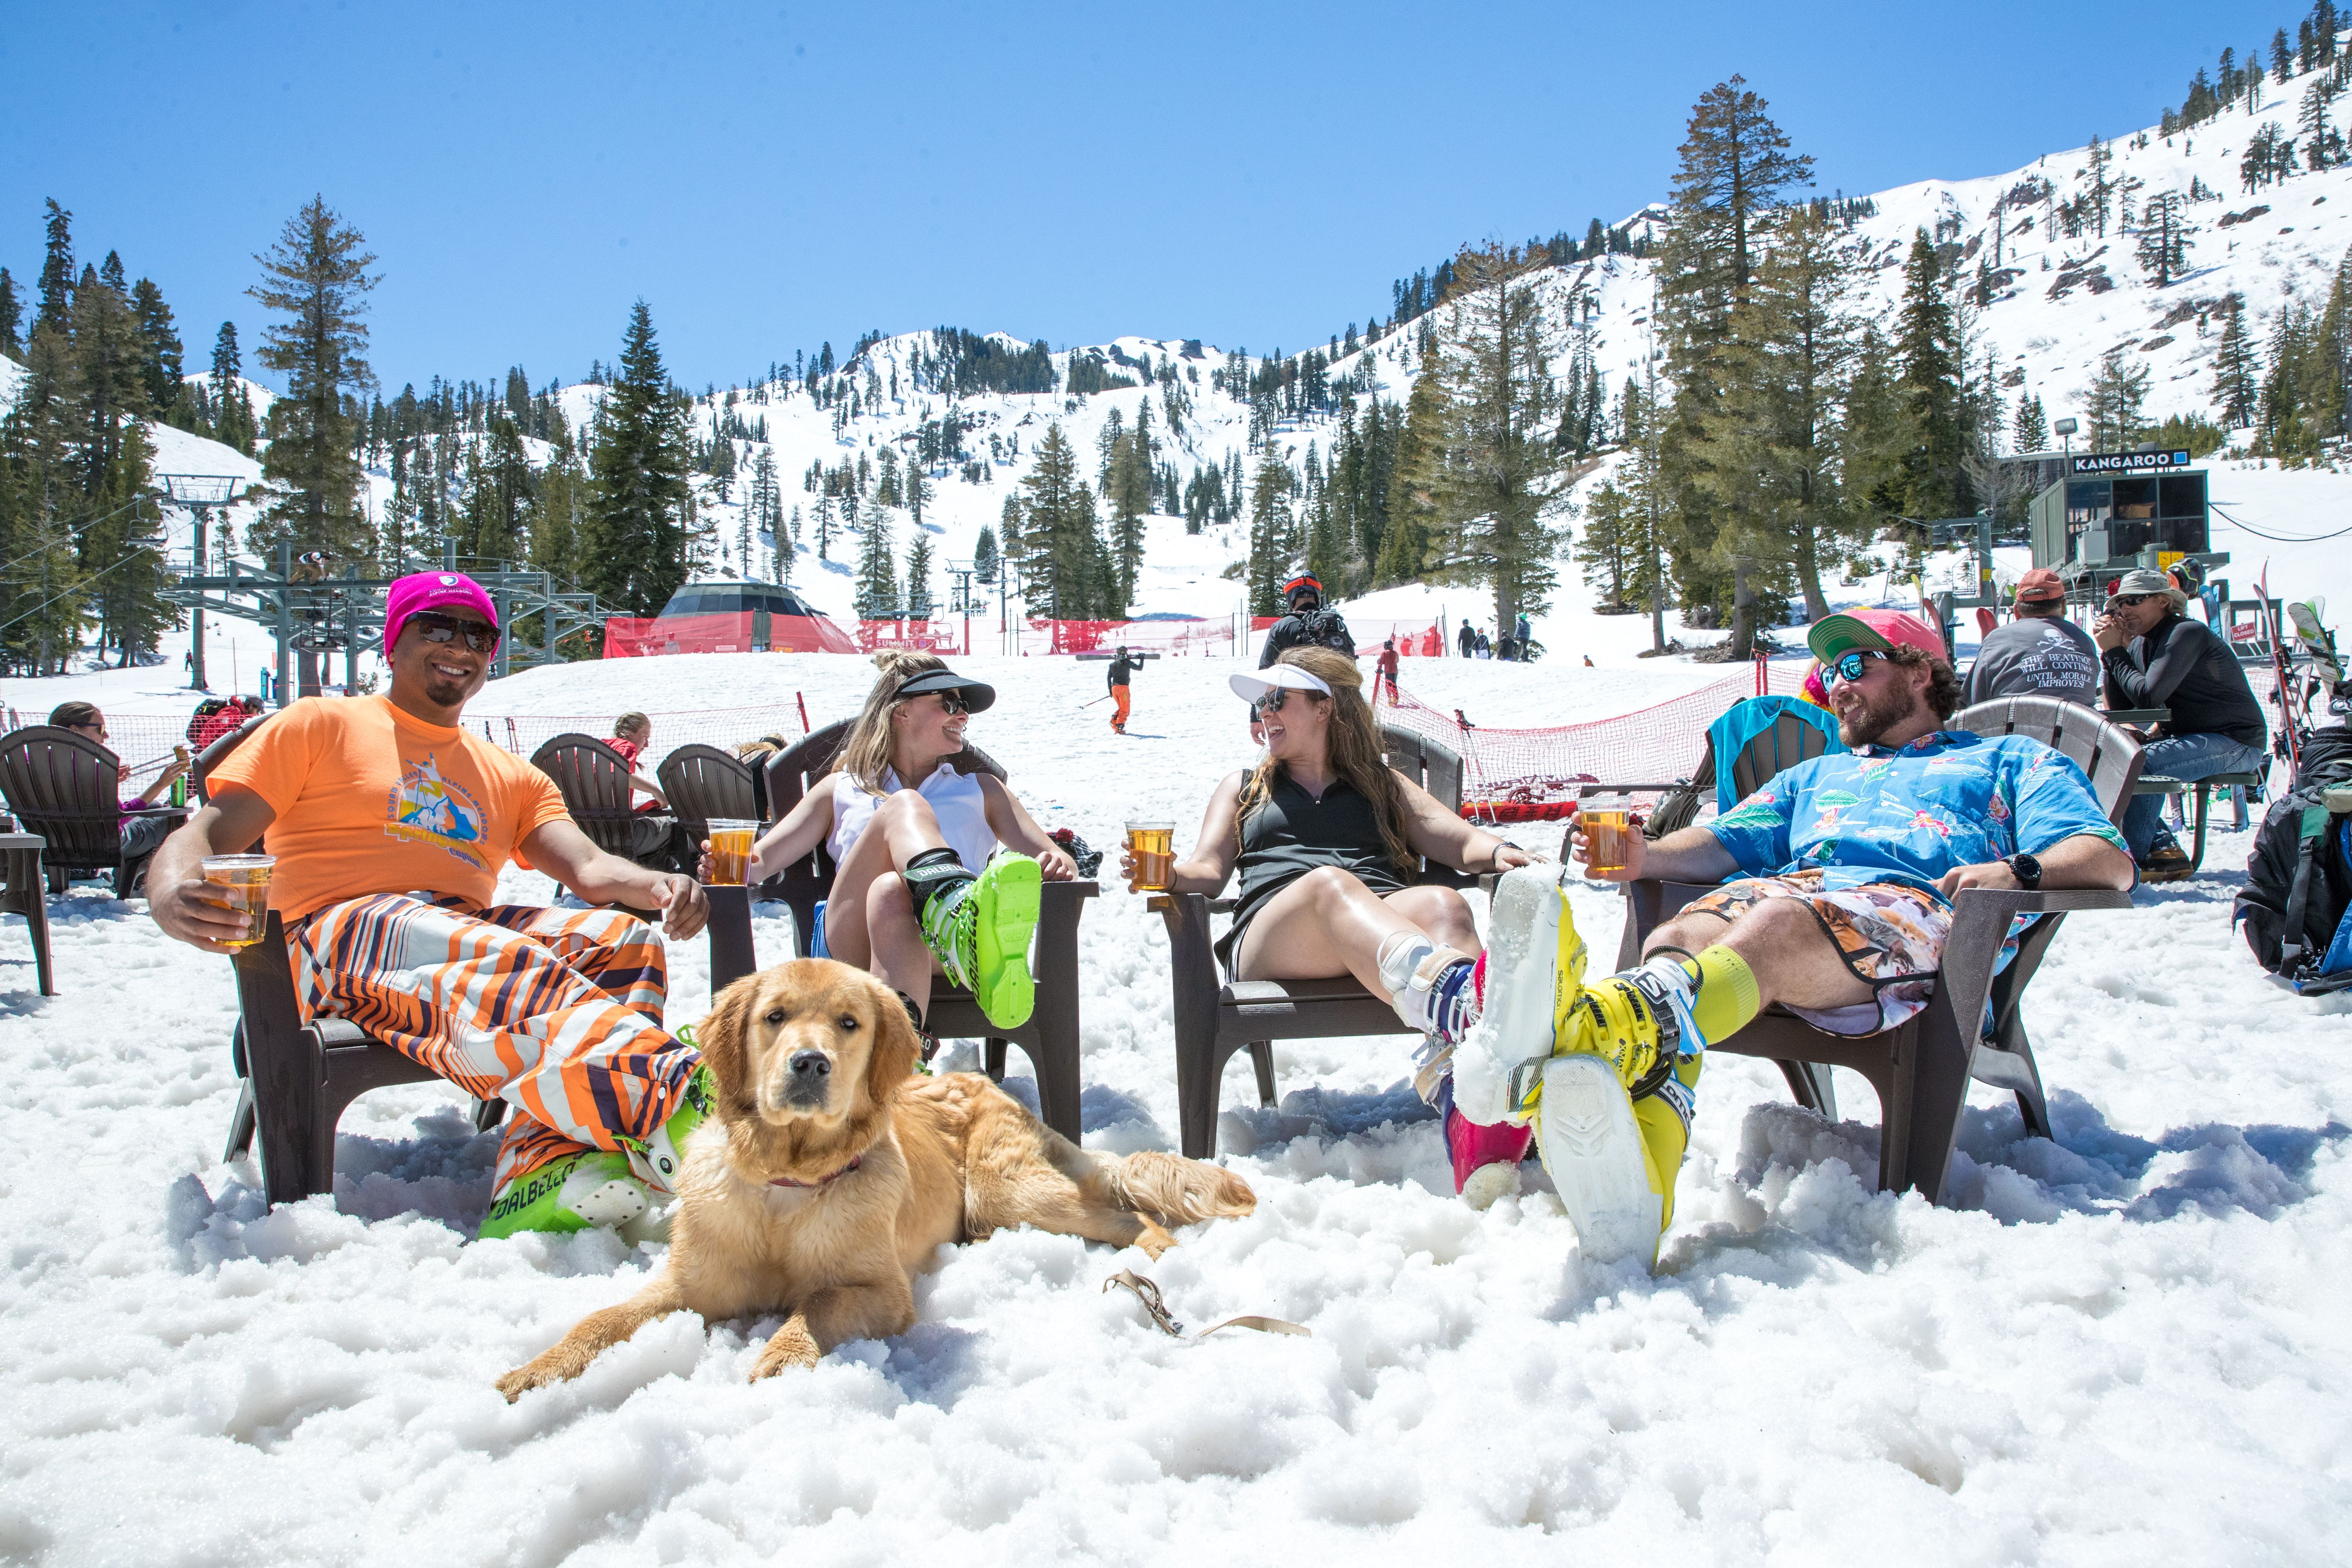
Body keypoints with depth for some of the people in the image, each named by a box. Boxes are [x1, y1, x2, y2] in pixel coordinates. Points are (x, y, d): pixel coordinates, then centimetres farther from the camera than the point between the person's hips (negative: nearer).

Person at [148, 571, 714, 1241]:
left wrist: (656, 885, -16)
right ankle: (678, 1109, -58)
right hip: (340, 934, -4)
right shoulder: (321, 725, 17)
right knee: (504, 968, -38)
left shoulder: (514, 779, 27)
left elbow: (588, 866, 9)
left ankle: (545, 1164, -48)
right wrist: (172, 897, -19)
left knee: (624, 941, -27)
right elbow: (209, 834, 7)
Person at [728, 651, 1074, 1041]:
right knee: (904, 807, -29)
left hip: (943, 958, 0)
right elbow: (758, 861, 21)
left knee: (890, 892, -38)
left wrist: (1057, 864, -3)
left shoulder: (981, 789, 36)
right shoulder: (841, 788, 33)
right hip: (852, 948, 0)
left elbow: (1058, 861, 24)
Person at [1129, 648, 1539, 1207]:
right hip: (1271, 940, -1)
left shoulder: (1383, 785, 34)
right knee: (1330, 884, -38)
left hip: (1391, 915, 1)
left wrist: (1499, 852, -7)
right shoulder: (1243, 788, 36)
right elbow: (1207, 871, 19)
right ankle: (1459, 998, -72)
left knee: (1444, 906, -36)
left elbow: (1461, 840, 18)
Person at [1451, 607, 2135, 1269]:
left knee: (1774, 927, -39)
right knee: (1677, 939, -34)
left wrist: (2017, 871, -7)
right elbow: (1728, 842, 26)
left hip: (1913, 907, -4)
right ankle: (1630, 1194, -61)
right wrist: (1646, 856, 3)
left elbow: (2110, 862, 16)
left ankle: (1591, 1029, -71)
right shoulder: (1816, 775, 44)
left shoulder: (2010, 758, 32)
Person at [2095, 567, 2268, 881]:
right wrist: (2113, 650, -4)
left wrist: (2114, 652, -15)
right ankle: (2162, 848, -2)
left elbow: (2148, 695, -26)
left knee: (2143, 762, -30)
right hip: (2188, 737, 9)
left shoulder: (2185, 634, -16)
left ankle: (2135, 858, -16)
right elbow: (2119, 707, 4)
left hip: (2235, 742, -9)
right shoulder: (2140, 643, 9)